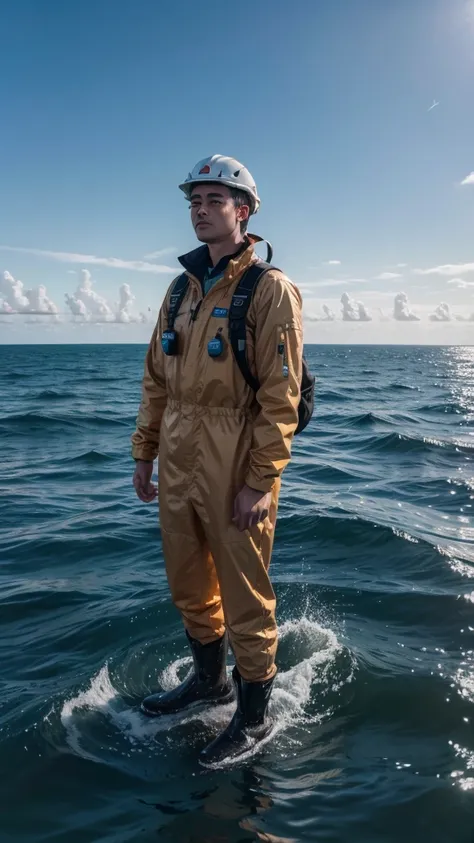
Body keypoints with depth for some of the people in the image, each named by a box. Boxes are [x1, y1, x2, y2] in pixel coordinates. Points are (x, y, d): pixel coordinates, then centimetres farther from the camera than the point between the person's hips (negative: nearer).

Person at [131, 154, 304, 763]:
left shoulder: (269, 290, -8)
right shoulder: (183, 288, 12)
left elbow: (280, 395, -14)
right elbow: (156, 378, 14)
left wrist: (262, 480, -17)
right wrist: (144, 452, 12)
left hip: (234, 467, -7)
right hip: (178, 463, 7)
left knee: (244, 596, 7)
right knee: (188, 586, 19)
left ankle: (254, 715, 27)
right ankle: (209, 679, 43)